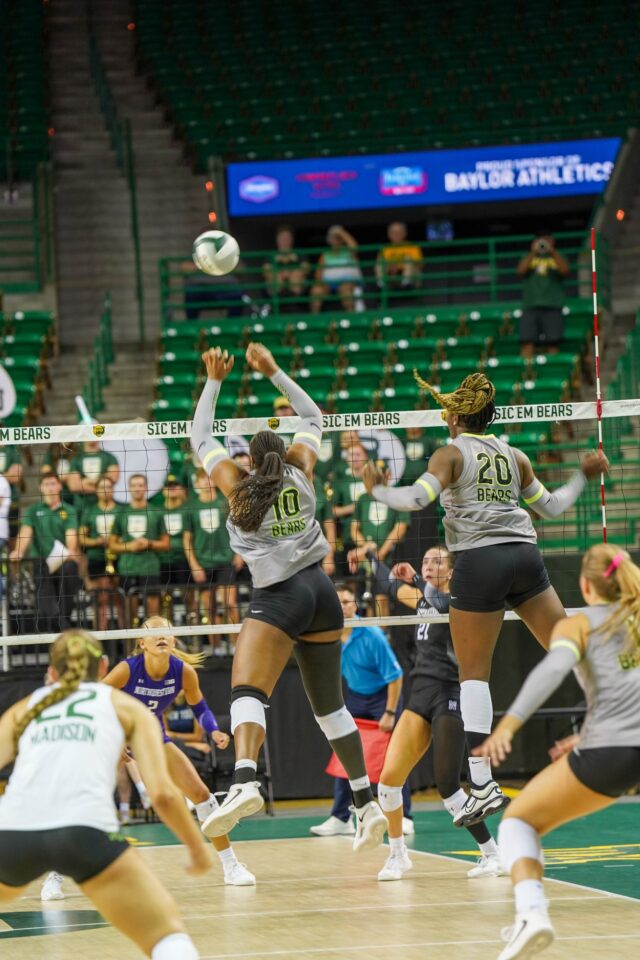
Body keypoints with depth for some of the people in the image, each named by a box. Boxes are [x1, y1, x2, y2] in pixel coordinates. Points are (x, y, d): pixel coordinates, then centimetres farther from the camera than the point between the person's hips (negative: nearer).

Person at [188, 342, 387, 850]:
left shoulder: (237, 485, 7)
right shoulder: (301, 473, 14)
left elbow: (201, 438, 22)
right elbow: (314, 419, 31)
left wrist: (214, 381, 26)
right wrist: (274, 372, 31)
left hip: (278, 596, -5)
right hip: (321, 589, 5)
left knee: (247, 692, -20)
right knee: (331, 706, 16)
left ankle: (245, 781, -45)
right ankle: (367, 803, 19)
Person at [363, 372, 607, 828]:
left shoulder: (451, 454, 2)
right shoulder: (513, 455, 17)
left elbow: (417, 498, -15)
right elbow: (551, 506, 25)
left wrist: (378, 489, 1)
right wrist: (584, 476, 40)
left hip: (480, 561, -4)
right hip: (526, 556, 5)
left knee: (474, 674, 1)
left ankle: (483, 786, -5)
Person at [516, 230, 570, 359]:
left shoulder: (557, 258, 15)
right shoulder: (529, 259, 18)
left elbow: (565, 271, -5)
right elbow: (521, 271, 0)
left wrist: (552, 251, -10)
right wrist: (533, 253, -8)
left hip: (552, 306, -1)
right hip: (530, 306, 1)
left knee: (553, 345, -8)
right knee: (527, 343, -12)